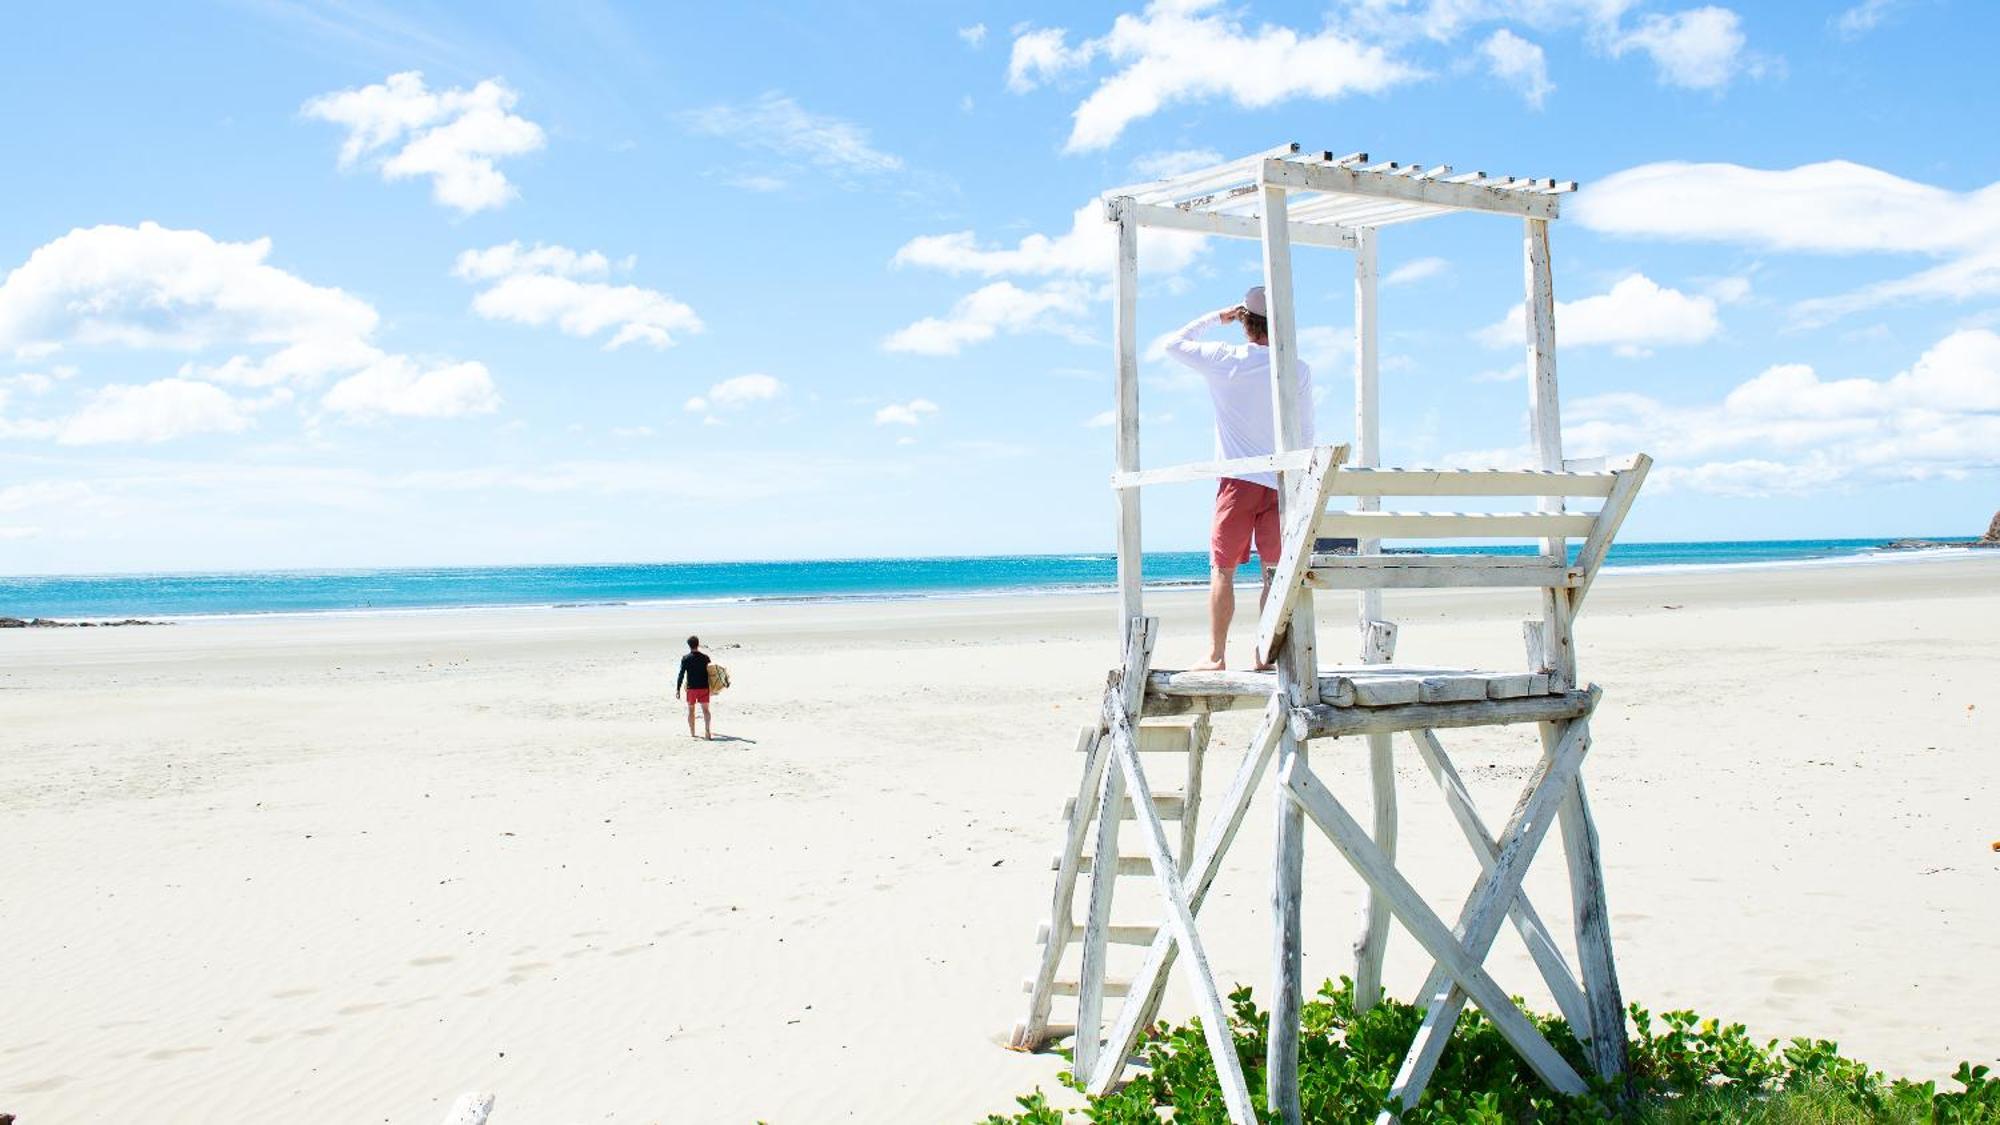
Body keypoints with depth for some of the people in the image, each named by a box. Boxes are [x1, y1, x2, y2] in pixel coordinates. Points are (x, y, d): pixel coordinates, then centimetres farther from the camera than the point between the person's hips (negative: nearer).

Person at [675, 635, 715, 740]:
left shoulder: (685, 659, -6)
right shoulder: (705, 657, -1)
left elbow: (681, 675, -7)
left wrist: (677, 689, -3)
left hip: (691, 688, -1)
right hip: (704, 687, 1)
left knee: (690, 710, 12)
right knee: (705, 710, 3)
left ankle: (691, 733, 16)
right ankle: (707, 732, -11)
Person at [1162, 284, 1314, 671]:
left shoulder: (1222, 359, -3)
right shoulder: (1298, 370, 0)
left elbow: (1173, 343, 14)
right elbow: (1305, 434, 5)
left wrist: (1216, 317, 20)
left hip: (1237, 480, -1)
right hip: (1280, 481, 1)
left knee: (1223, 570, 5)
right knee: (1274, 572, 7)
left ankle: (1216, 655, 4)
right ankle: (1265, 653, 6)